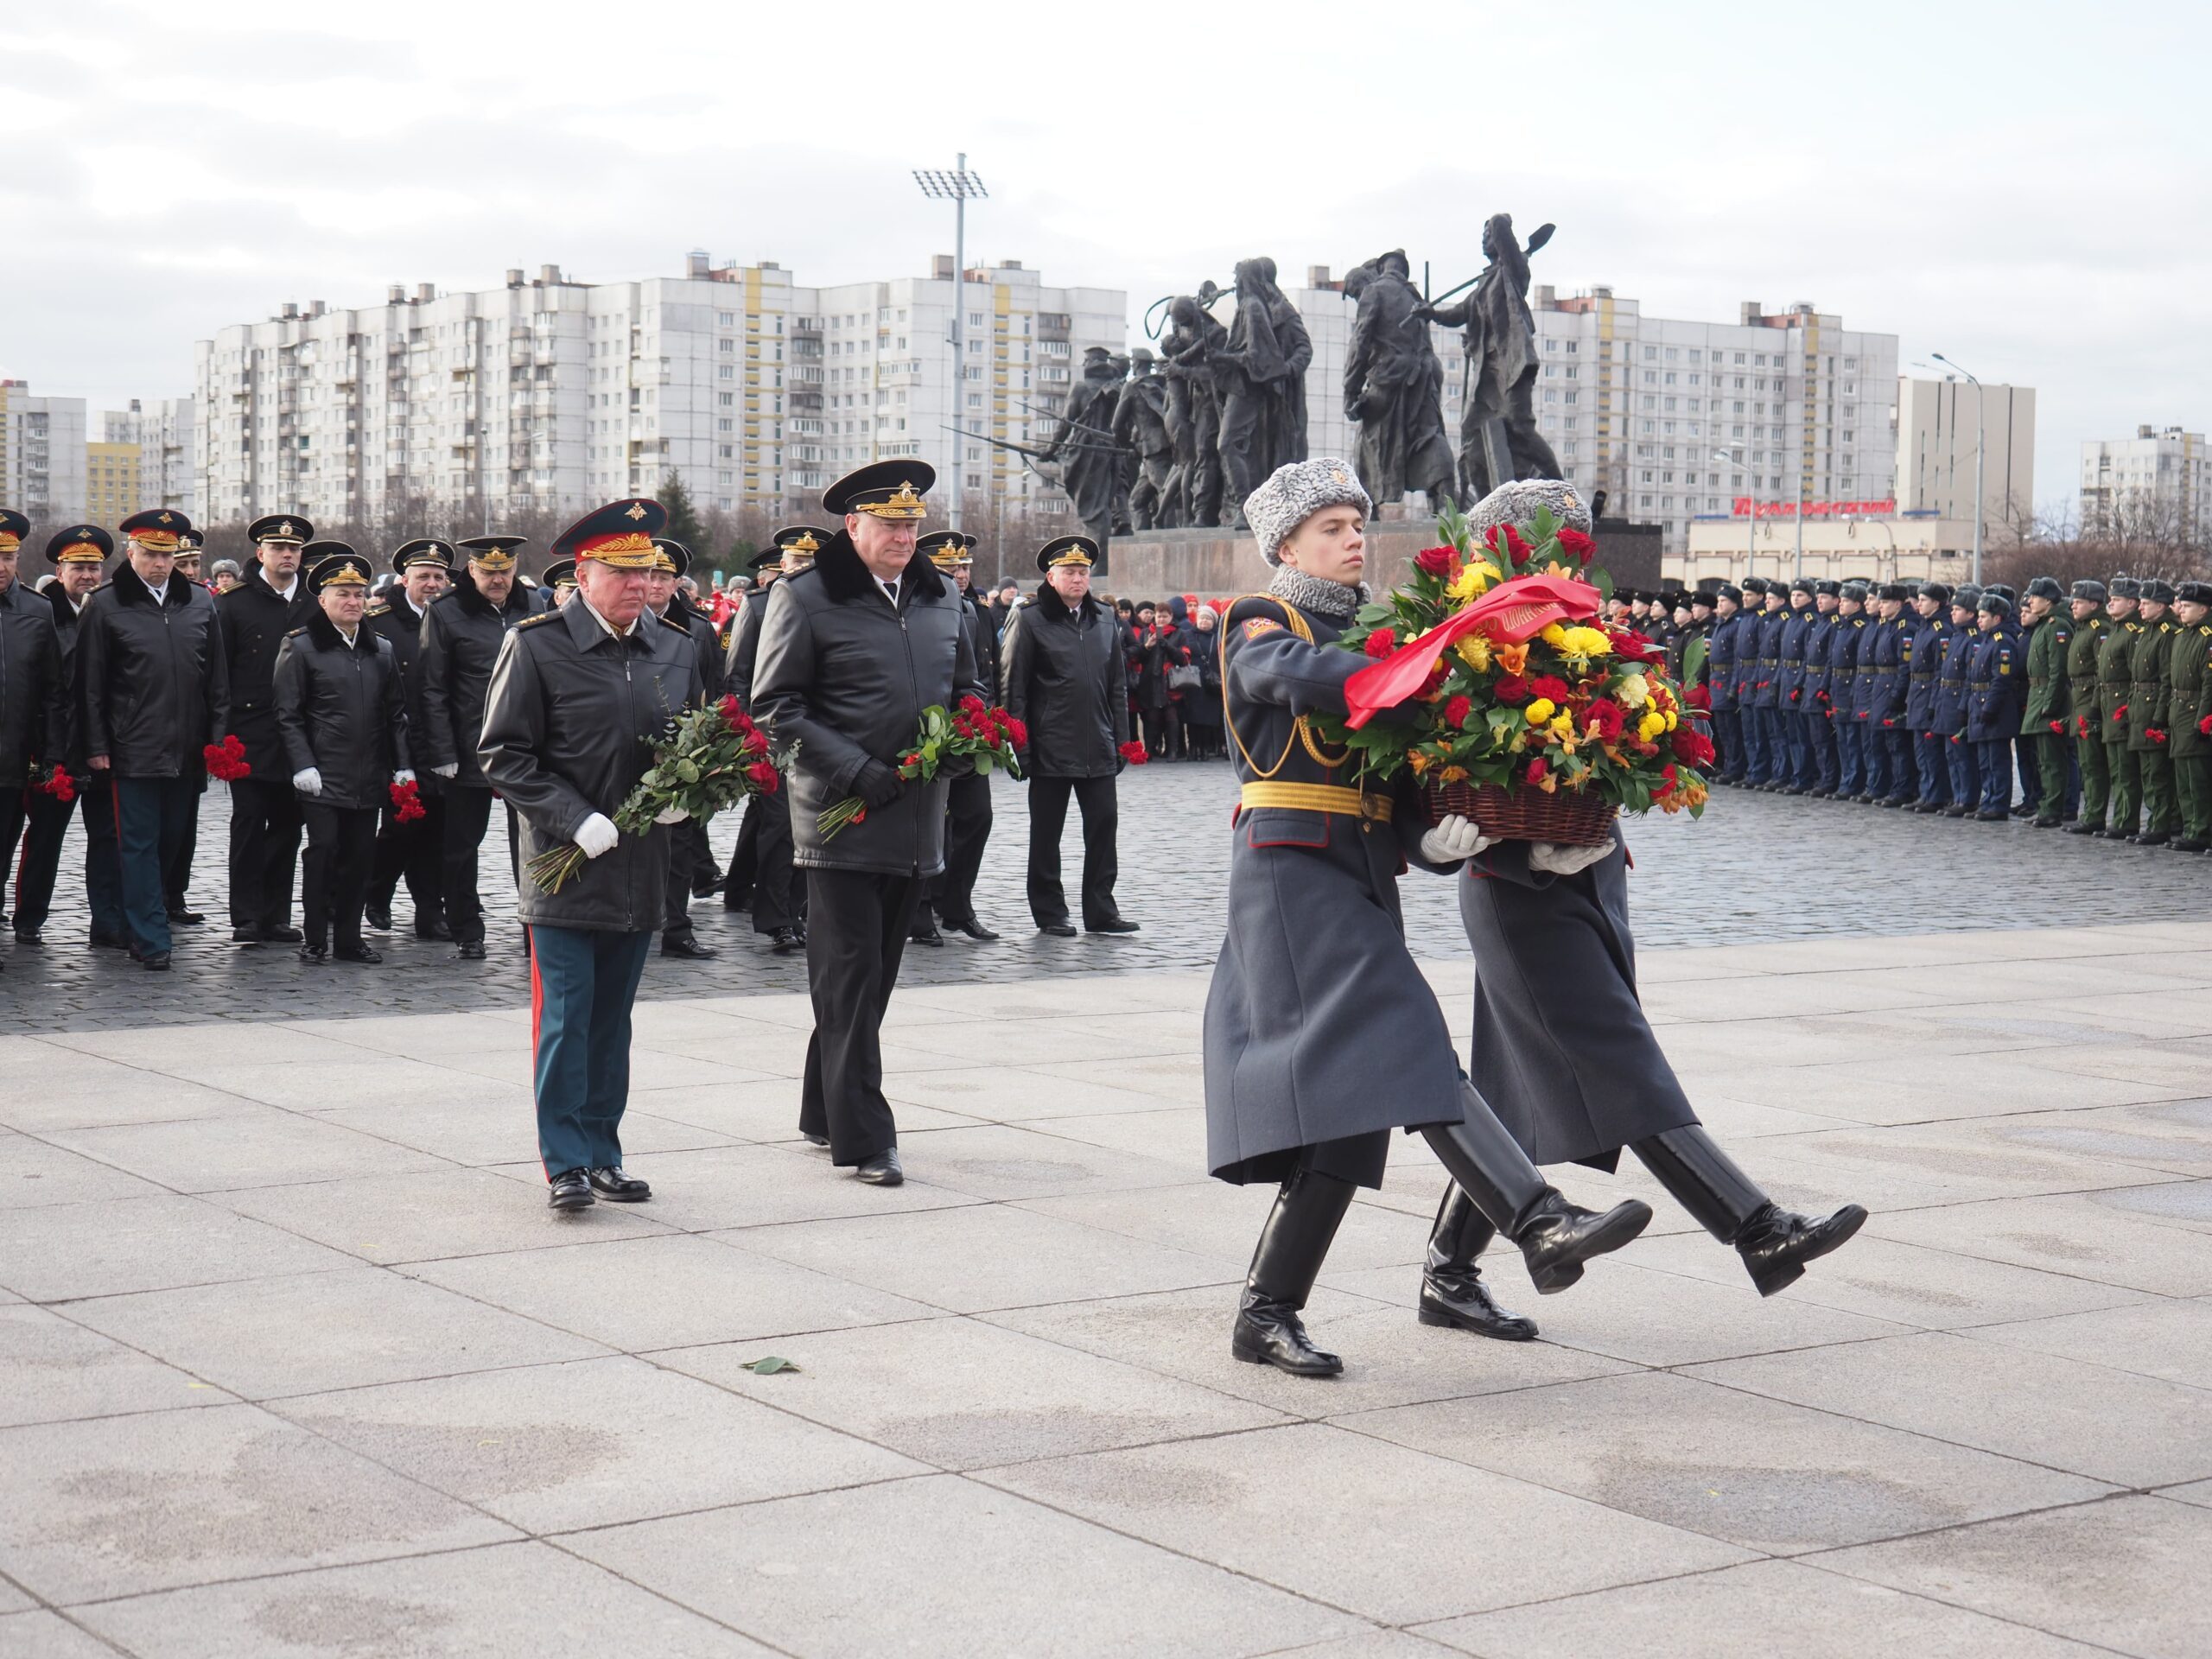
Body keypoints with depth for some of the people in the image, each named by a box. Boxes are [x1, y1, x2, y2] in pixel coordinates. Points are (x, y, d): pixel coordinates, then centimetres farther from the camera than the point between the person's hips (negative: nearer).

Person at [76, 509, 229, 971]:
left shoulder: (200, 603, 9)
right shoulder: (106, 606, -2)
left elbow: (216, 677, 12)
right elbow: (90, 684, -1)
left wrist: (218, 737, 6)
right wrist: (96, 746, -4)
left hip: (187, 751, 4)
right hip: (134, 750, -4)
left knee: (172, 839, 13)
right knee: (140, 843, -1)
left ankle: (141, 913, 32)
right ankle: (150, 939, 2)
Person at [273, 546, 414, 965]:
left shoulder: (381, 650, 13)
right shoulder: (301, 647, 0)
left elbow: (396, 712, 16)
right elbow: (288, 715, -3)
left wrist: (403, 764, 7)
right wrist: (302, 765, -12)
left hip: (368, 778, 4)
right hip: (323, 776, -4)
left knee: (361, 855, 6)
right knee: (323, 850, -6)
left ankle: (349, 937, 15)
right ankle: (315, 940, 3)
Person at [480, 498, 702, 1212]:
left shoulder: (678, 649, 8)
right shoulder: (535, 646, -5)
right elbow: (503, 755, -6)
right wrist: (574, 819, -16)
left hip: (642, 869, 4)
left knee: (612, 1018, 11)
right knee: (564, 1017, -4)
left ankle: (603, 1151, 19)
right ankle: (566, 1161, 2)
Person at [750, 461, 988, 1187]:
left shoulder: (941, 598, 13)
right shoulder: (805, 599, -5)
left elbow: (967, 687, 25)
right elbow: (775, 706, -7)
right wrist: (854, 768, -17)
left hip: (918, 820, 6)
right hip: (841, 818, -6)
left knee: (874, 976, 14)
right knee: (851, 977, -6)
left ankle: (824, 1112, 27)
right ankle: (861, 1135, -4)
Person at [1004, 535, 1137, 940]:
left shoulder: (1102, 622, 12)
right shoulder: (1032, 622, -3)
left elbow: (1117, 688, 16)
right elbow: (1015, 687, -4)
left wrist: (1121, 739, 11)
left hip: (1098, 750, 4)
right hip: (1051, 750, -4)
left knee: (1102, 826, 4)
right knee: (1046, 833, 4)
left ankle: (1101, 910, 12)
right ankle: (1049, 913, 13)